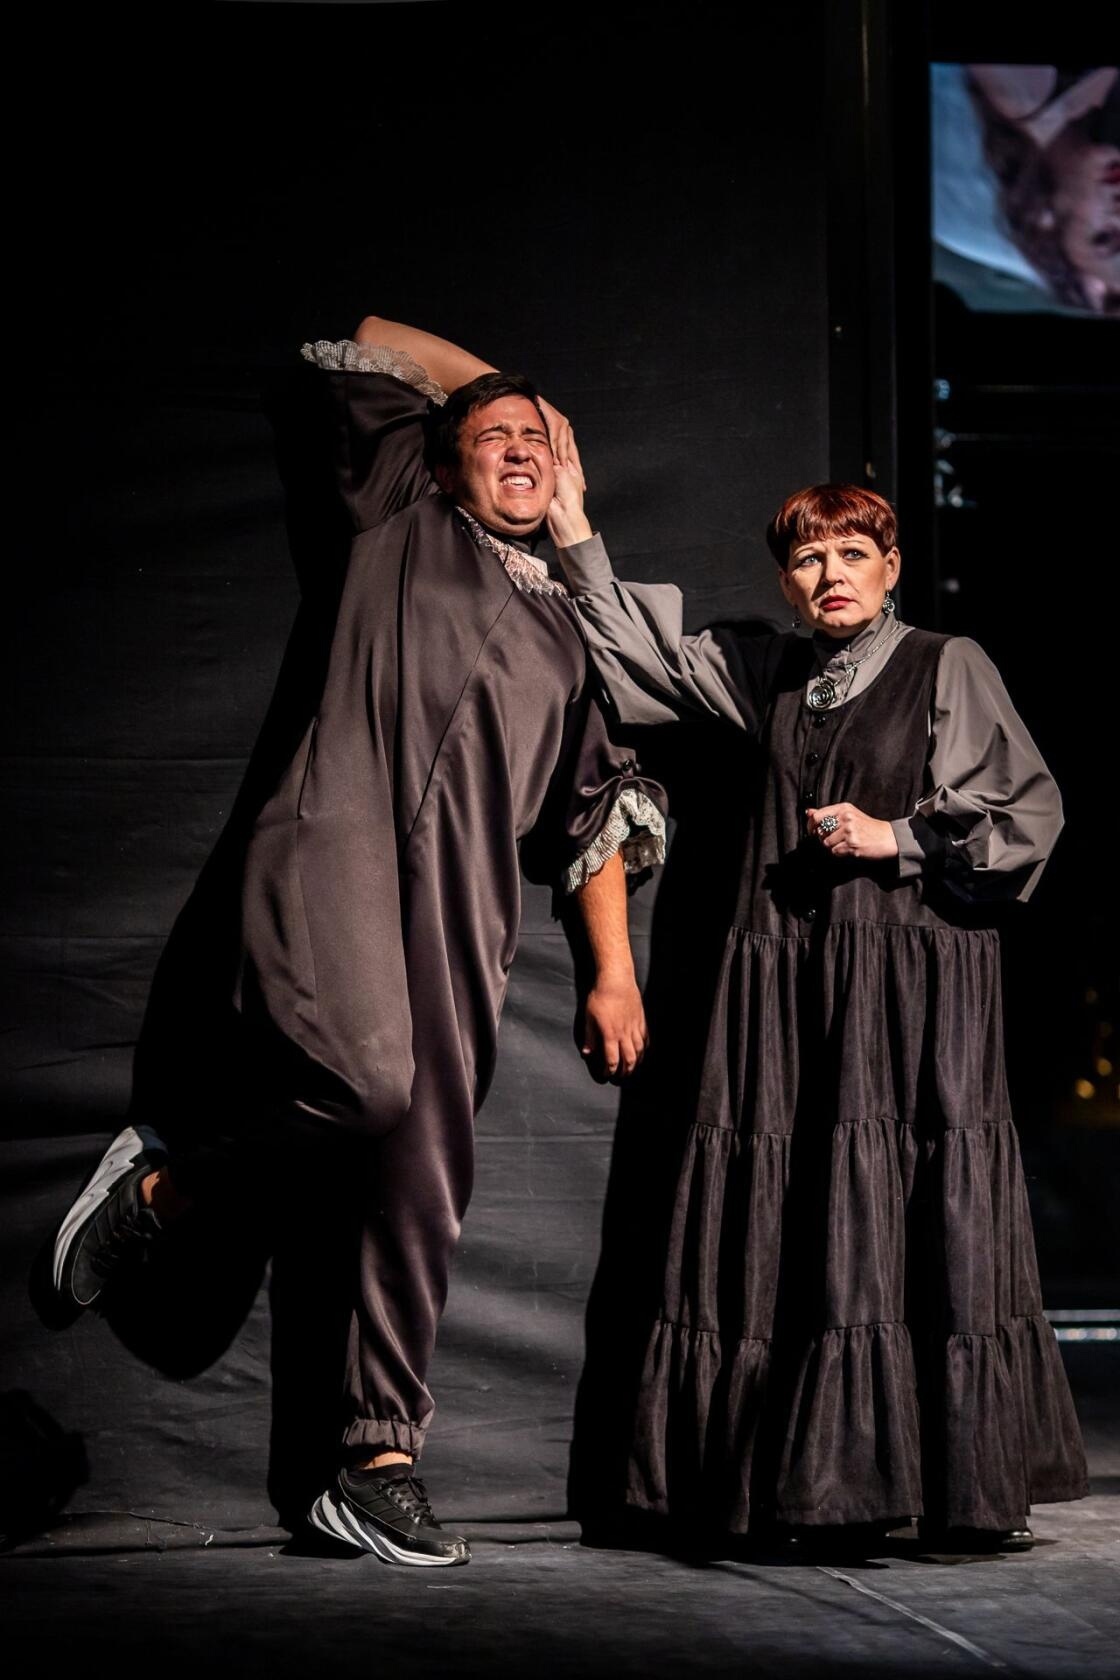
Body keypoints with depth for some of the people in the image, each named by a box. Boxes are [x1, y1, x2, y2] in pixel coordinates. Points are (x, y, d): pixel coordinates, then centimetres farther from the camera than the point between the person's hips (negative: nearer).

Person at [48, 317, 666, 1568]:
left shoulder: (560, 633, 29)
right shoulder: (404, 516, 18)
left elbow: (595, 812, 27)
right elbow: (368, 343, 27)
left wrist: (614, 970, 19)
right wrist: (490, 386, 37)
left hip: (458, 911, 5)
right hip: (331, 849, -5)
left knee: (423, 1184, -2)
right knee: (366, 1077, -31)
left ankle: (378, 1467, 2)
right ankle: (162, 1181, -4)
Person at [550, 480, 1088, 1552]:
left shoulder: (947, 668, 4)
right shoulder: (767, 676, 16)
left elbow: (1030, 808, 1)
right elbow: (638, 653, 22)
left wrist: (899, 837, -6)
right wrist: (576, 532, 17)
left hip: (916, 982, -4)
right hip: (793, 978, 4)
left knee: (921, 1223, -9)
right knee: (802, 1224, -1)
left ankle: (964, 1490, -6)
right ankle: (826, 1488, 1)